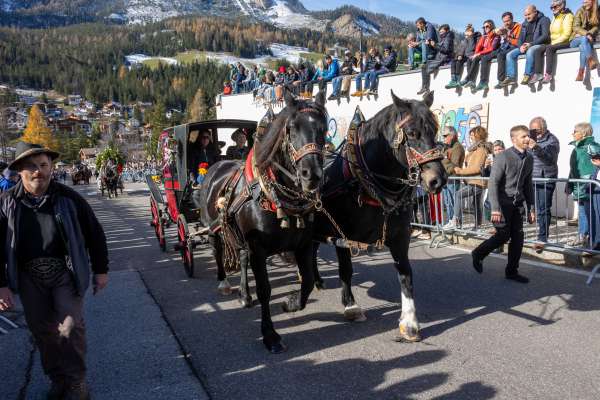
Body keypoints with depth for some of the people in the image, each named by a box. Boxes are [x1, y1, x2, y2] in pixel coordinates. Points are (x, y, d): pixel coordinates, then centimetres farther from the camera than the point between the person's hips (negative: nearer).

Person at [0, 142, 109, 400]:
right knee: (42, 331, 11)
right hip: (29, 277, 2)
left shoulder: (68, 198, -6)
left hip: (65, 272, -2)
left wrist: (101, 270, 2)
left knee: (70, 328, -4)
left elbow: (94, 233, 1)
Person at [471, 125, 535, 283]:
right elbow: (493, 183, -16)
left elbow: (528, 185, 15)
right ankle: (478, 254, 19)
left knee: (518, 237, 3)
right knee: (503, 235, -5)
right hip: (503, 202, -6)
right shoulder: (503, 157, -13)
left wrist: (531, 208, 12)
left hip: (517, 203, 6)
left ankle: (512, 271, 15)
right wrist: (495, 209, -22)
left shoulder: (529, 158, 7)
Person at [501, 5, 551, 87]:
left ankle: (528, 76, -34)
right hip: (525, 46, 7)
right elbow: (520, 38, 15)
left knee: (530, 51, -39)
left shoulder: (544, 20, -1)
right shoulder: (525, 23, 19)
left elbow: (545, 36, -13)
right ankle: (511, 77, -21)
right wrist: (521, 46, -9)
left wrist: (531, 44, -23)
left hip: (539, 44, -7)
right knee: (510, 54, -12)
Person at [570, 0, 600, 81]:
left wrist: (590, 34, -22)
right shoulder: (580, 11, 1)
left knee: (583, 45, -36)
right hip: (576, 39, -1)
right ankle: (591, 61, -59)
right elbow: (576, 27, -8)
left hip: (589, 39, 1)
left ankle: (581, 73, -49)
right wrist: (586, 34, -23)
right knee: (584, 39, -37)